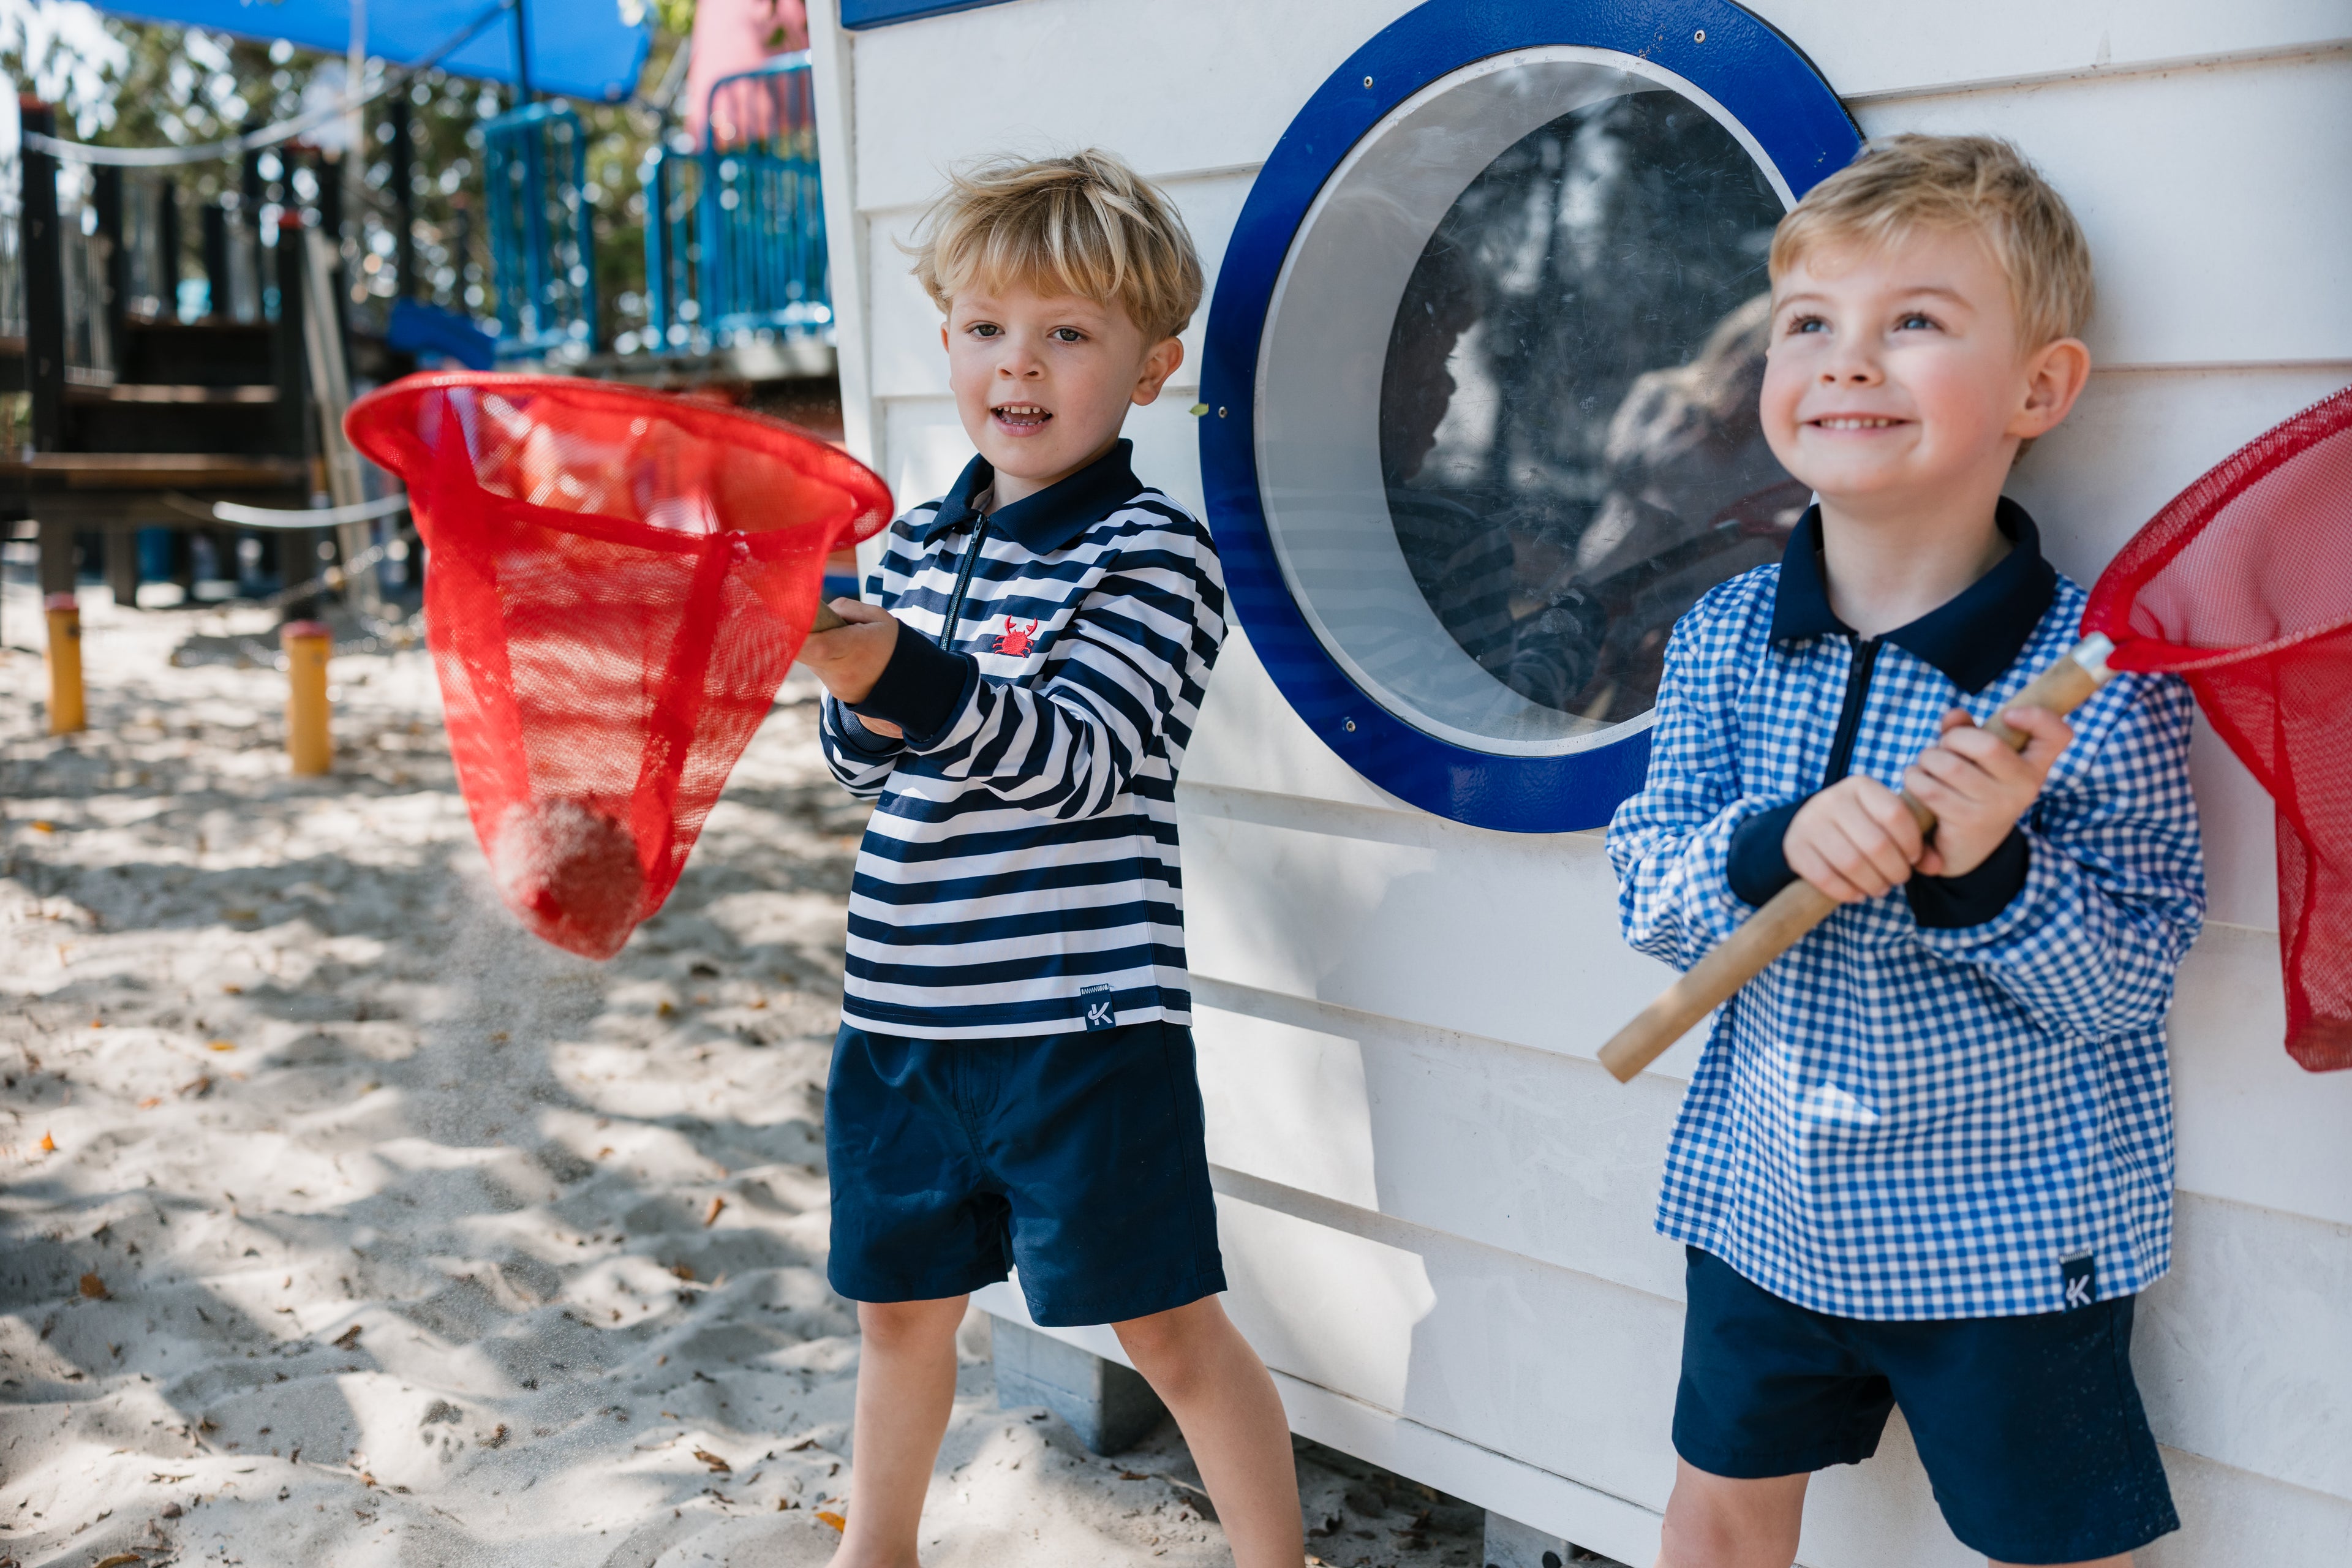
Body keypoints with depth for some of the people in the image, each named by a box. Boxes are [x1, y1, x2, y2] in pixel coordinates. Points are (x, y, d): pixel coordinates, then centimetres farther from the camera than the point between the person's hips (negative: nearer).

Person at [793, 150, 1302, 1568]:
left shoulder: (1153, 550, -10)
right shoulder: (919, 541, 9)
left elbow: (1075, 761, -21)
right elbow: (868, 763, 14)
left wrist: (906, 675, -34)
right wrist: (857, 695, -8)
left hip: (1082, 1022, -6)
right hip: (906, 1012, 6)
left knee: (1169, 1325, 2)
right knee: (904, 1303, 20)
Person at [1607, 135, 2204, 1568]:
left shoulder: (2095, 675, -18)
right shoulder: (1722, 644, -5)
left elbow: (2136, 984, -15)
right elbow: (1646, 896, -8)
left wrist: (1988, 875, -32)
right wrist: (1774, 850, -27)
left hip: (2017, 1230, -3)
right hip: (1765, 1206, 4)